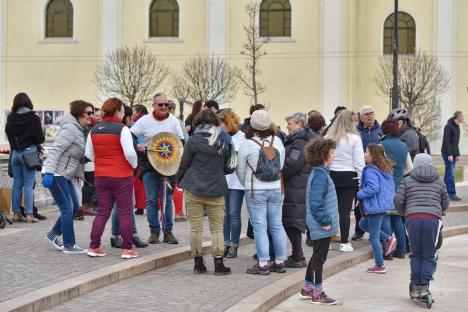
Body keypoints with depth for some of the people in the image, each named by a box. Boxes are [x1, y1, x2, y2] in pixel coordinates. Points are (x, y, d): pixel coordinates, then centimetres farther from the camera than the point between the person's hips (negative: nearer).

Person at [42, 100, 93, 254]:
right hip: (55, 174, -10)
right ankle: (69, 245, 1)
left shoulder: (79, 130, 13)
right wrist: (49, 172, -29)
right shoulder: (70, 129, -17)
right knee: (67, 209, -6)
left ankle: (54, 234, 25)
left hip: (65, 175, 10)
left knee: (74, 206, 13)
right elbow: (55, 150, -23)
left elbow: (79, 157, 19)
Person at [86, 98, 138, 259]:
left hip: (101, 176, 6)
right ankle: (127, 249, 6)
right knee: (125, 212, 4)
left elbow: (89, 154, 10)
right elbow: (129, 153, -18)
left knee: (103, 211, 13)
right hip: (122, 176, -5)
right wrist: (134, 165, 0)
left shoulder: (94, 130, 5)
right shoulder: (122, 129, -14)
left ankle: (94, 247, 11)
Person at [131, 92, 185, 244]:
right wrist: (137, 146, -19)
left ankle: (168, 232, 9)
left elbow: (181, 141, 8)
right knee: (151, 199, 0)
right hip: (149, 164, -1)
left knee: (167, 199, 2)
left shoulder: (174, 121, 3)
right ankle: (154, 231, 7)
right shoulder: (145, 121, -1)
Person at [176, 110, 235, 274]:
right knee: (217, 228, 8)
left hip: (193, 190, -1)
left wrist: (179, 180, 18)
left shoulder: (193, 141, -7)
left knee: (196, 228, 6)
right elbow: (229, 168, 8)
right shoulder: (224, 142, 1)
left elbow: (184, 166, 0)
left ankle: (198, 263, 9)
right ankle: (219, 263, 4)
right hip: (216, 191, 2)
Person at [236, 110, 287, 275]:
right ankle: (280, 262, 15)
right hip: (277, 190, 4)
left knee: (259, 226, -1)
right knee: (277, 225, 10)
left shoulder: (246, 145, -10)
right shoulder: (278, 143, 2)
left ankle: (263, 263, -2)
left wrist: (248, 186, 17)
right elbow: (281, 166, 9)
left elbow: (240, 170, -1)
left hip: (256, 191, -4)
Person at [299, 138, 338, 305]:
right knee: (319, 258, -1)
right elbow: (315, 203, -25)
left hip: (320, 226, 10)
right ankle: (318, 294, 8)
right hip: (322, 227, -10)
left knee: (317, 257, 18)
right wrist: (325, 221, -21)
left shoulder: (320, 173, 12)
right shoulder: (320, 175, -20)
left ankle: (307, 289, 28)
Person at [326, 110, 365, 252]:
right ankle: (344, 243, 4)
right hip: (348, 176, -3)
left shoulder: (329, 137, 1)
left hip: (331, 175, 3)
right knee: (345, 210, 1)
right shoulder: (354, 138, -7)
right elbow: (359, 162, -5)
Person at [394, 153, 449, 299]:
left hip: (412, 218, 0)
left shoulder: (407, 180, 12)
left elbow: (398, 200, 4)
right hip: (433, 219, 0)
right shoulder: (439, 182, 16)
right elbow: (446, 202, 19)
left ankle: (415, 287, 11)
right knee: (429, 255, 6)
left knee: (416, 254, 12)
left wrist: (403, 212, 23)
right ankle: (424, 286, -3)